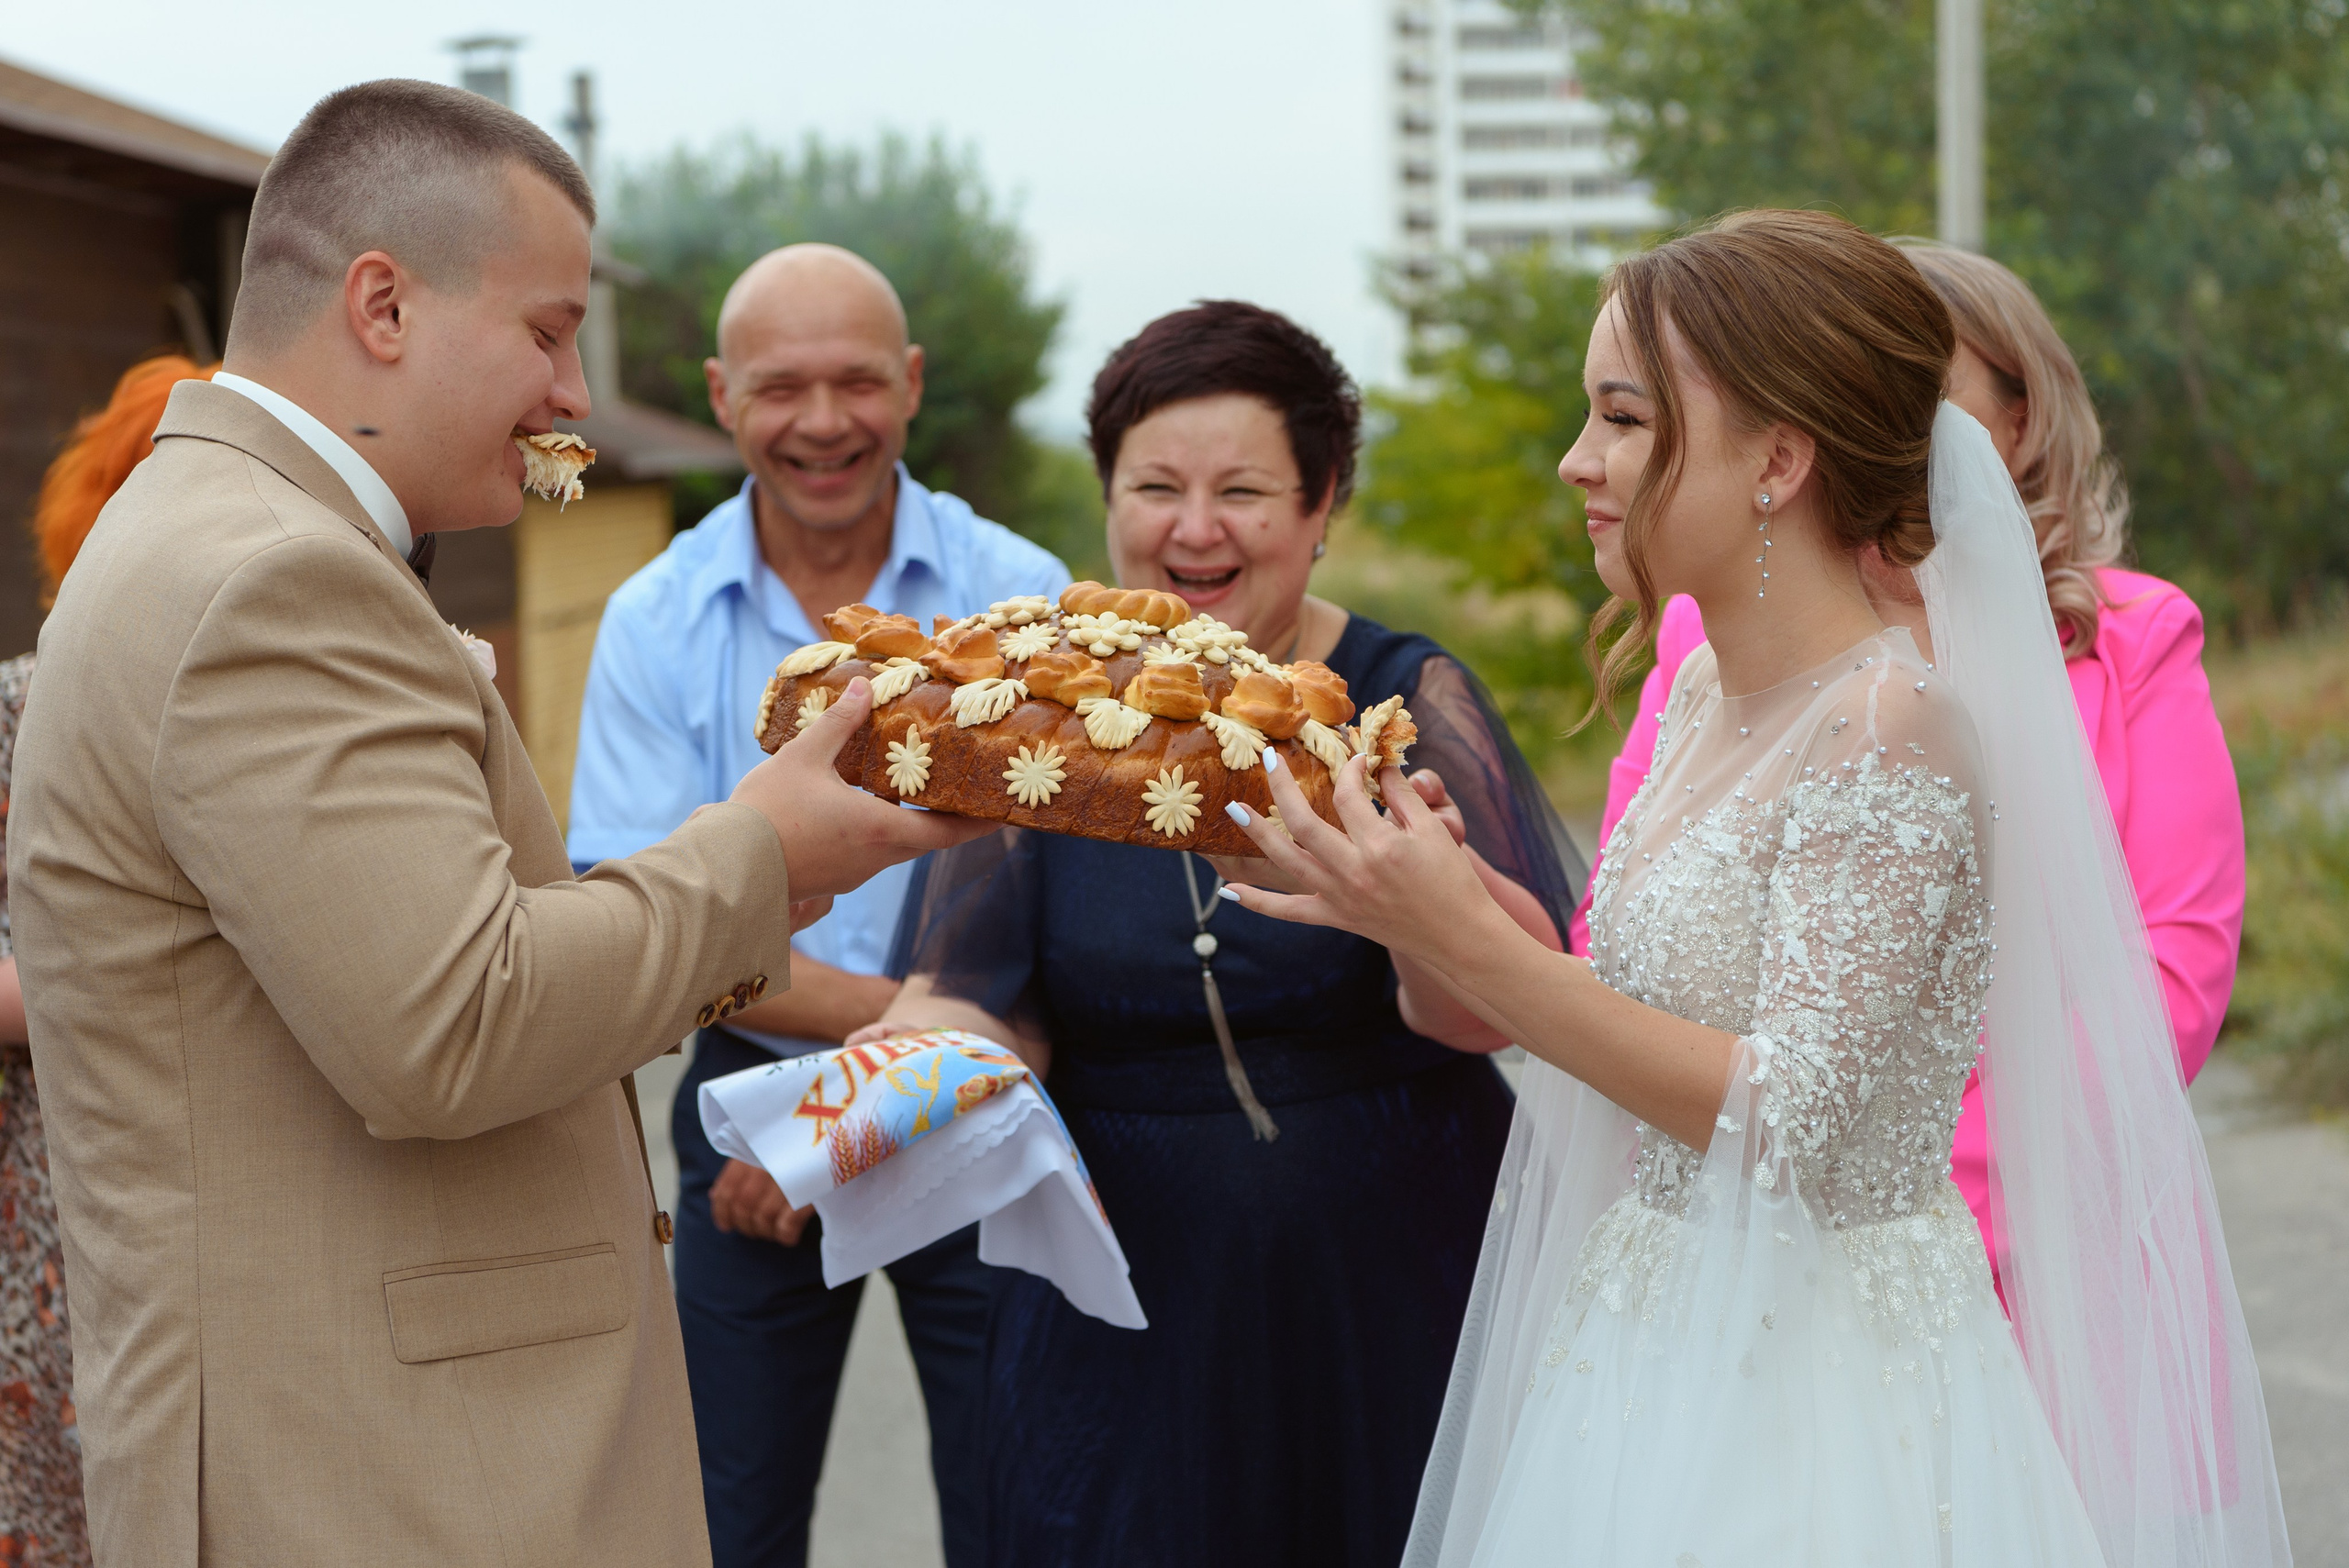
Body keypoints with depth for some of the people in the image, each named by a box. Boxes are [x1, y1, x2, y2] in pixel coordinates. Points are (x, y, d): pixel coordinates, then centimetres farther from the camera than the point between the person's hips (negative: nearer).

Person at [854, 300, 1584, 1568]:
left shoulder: (1405, 702, -4)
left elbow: (1486, 1014, -17)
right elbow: (977, 1004, -4)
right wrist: (920, 1056, -27)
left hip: (1392, 1314, -1)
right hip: (1128, 1320, 1)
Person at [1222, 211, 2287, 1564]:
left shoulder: (1891, 727, -19)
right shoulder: (1705, 701, 6)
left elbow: (1789, 1122, -23)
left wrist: (1472, 941, -24)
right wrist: (1444, 890, 0)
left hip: (1812, 1393, -8)